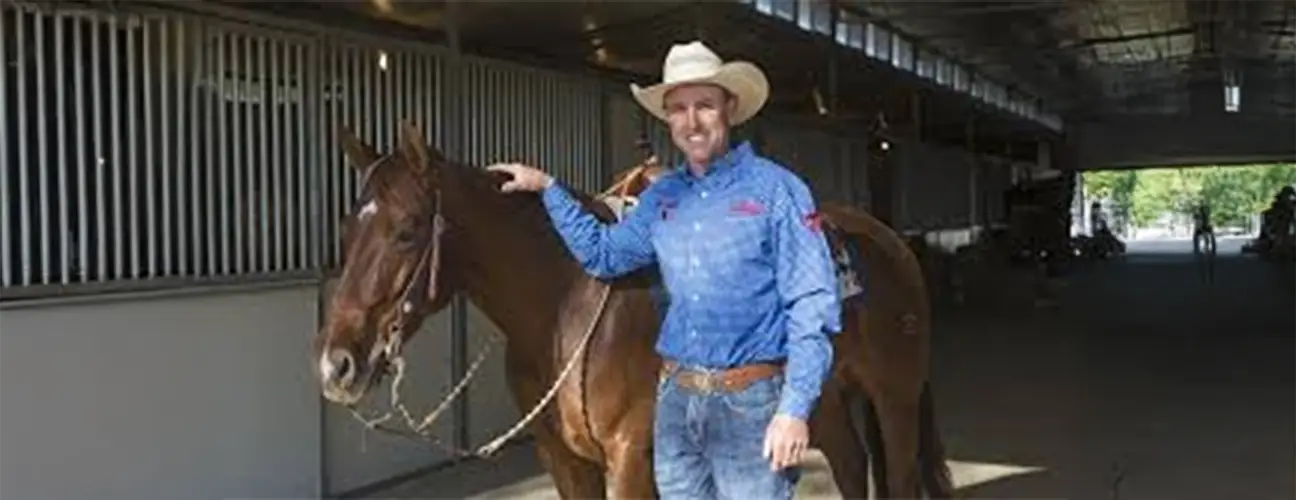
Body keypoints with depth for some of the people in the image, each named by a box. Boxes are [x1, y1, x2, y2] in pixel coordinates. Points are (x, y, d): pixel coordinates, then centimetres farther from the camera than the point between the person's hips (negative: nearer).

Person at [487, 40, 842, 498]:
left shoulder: (775, 189, -8)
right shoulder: (662, 197, 9)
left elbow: (812, 305, -11)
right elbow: (603, 253, 23)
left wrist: (795, 408, -19)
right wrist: (547, 188, 17)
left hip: (750, 400, -5)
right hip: (675, 397, 6)